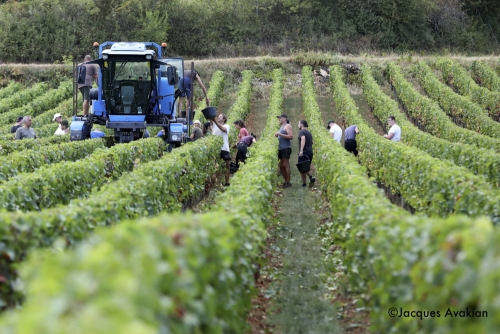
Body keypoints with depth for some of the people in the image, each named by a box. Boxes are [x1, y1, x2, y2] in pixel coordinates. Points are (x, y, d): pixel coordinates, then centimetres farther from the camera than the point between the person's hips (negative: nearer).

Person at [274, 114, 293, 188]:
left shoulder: (287, 126, -5)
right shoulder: (281, 127, 22)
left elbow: (291, 136, -17)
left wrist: (280, 134, -17)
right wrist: (277, 135, 10)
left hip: (286, 148, -10)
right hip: (281, 148, 10)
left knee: (285, 165, -12)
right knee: (281, 165, 10)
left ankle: (288, 182, -11)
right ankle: (286, 181, 16)